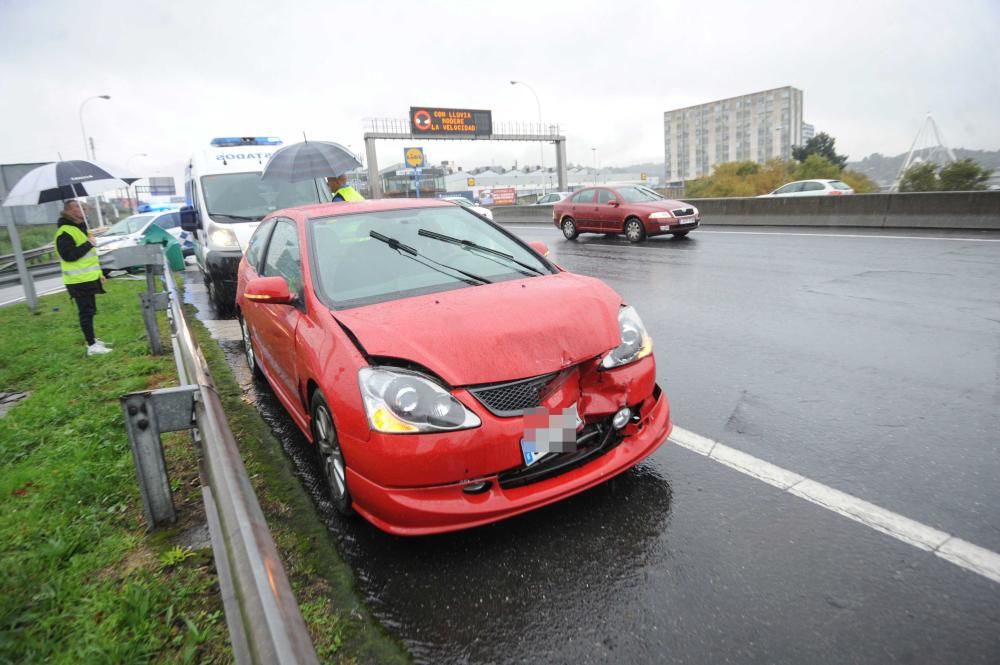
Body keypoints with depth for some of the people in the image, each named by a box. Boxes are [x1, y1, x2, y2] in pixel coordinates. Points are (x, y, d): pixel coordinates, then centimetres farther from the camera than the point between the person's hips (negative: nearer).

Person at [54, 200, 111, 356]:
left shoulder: (80, 227, 17)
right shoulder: (65, 232, -16)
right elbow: (68, 256, -24)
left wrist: (99, 273, 22)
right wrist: (88, 244, -21)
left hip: (88, 278, 10)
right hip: (78, 280, -10)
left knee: (90, 311, 16)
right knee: (86, 312, -7)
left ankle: (92, 339, 27)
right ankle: (92, 346, -4)